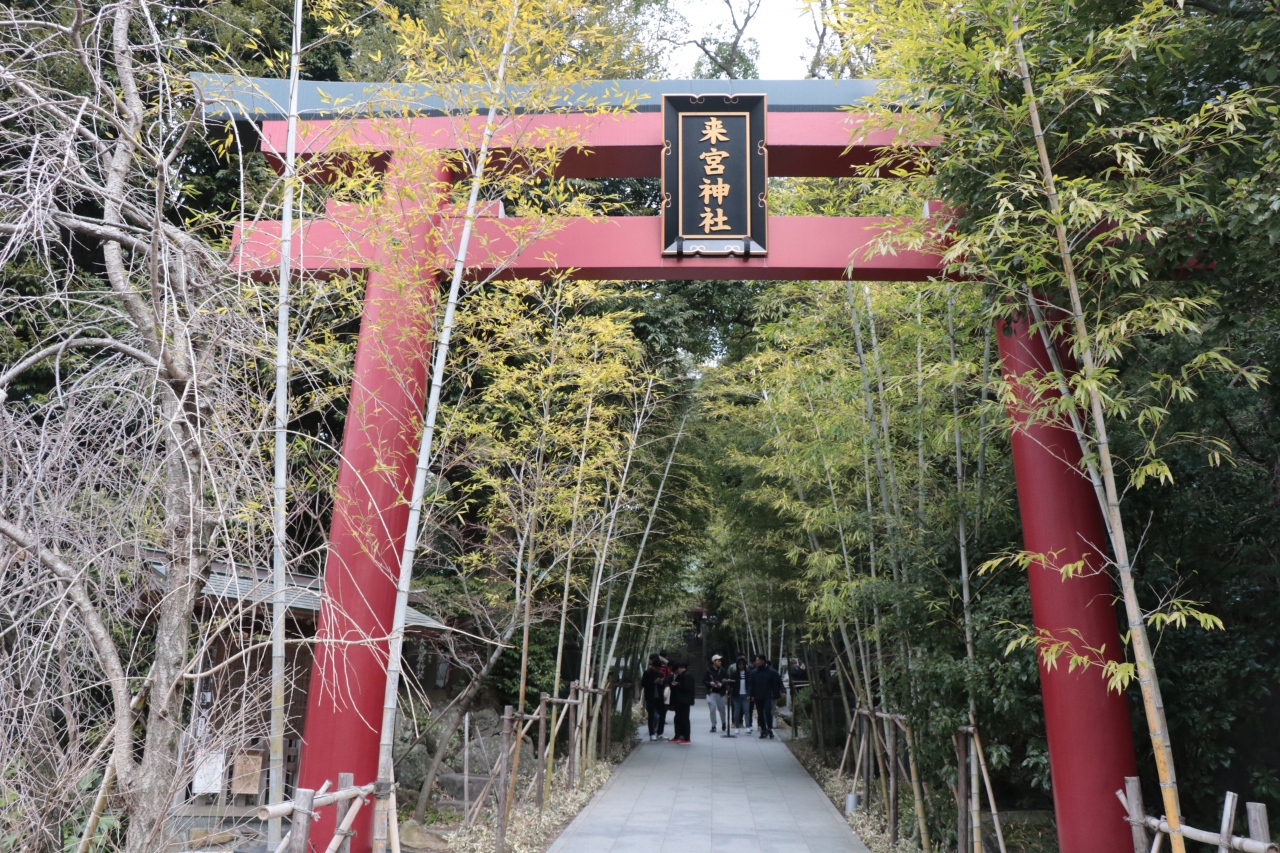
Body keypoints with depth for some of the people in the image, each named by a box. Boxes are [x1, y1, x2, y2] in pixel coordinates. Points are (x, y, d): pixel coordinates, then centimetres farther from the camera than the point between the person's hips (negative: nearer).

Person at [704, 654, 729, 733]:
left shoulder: (723, 670, 0)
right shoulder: (709, 671, -3)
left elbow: (727, 680, 3)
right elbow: (704, 680, 2)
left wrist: (722, 684, -14)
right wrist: (710, 683, -15)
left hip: (720, 693, 1)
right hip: (711, 693, -1)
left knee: (722, 709, 10)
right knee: (712, 710, -3)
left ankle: (724, 723, 35)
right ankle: (713, 726, 9)